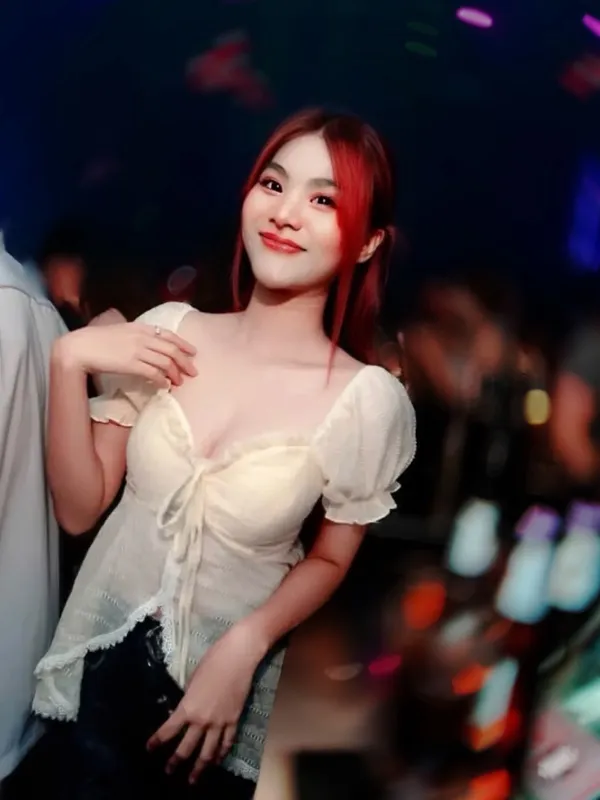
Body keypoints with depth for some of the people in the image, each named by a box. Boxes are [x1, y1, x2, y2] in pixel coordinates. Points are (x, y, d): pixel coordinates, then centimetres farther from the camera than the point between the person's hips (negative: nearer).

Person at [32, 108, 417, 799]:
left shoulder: (367, 398, -18)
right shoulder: (166, 331, -10)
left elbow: (329, 559, -4)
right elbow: (79, 508, -6)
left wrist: (244, 646, -18)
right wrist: (68, 361, -17)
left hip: (218, 686, -2)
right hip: (99, 656, 2)